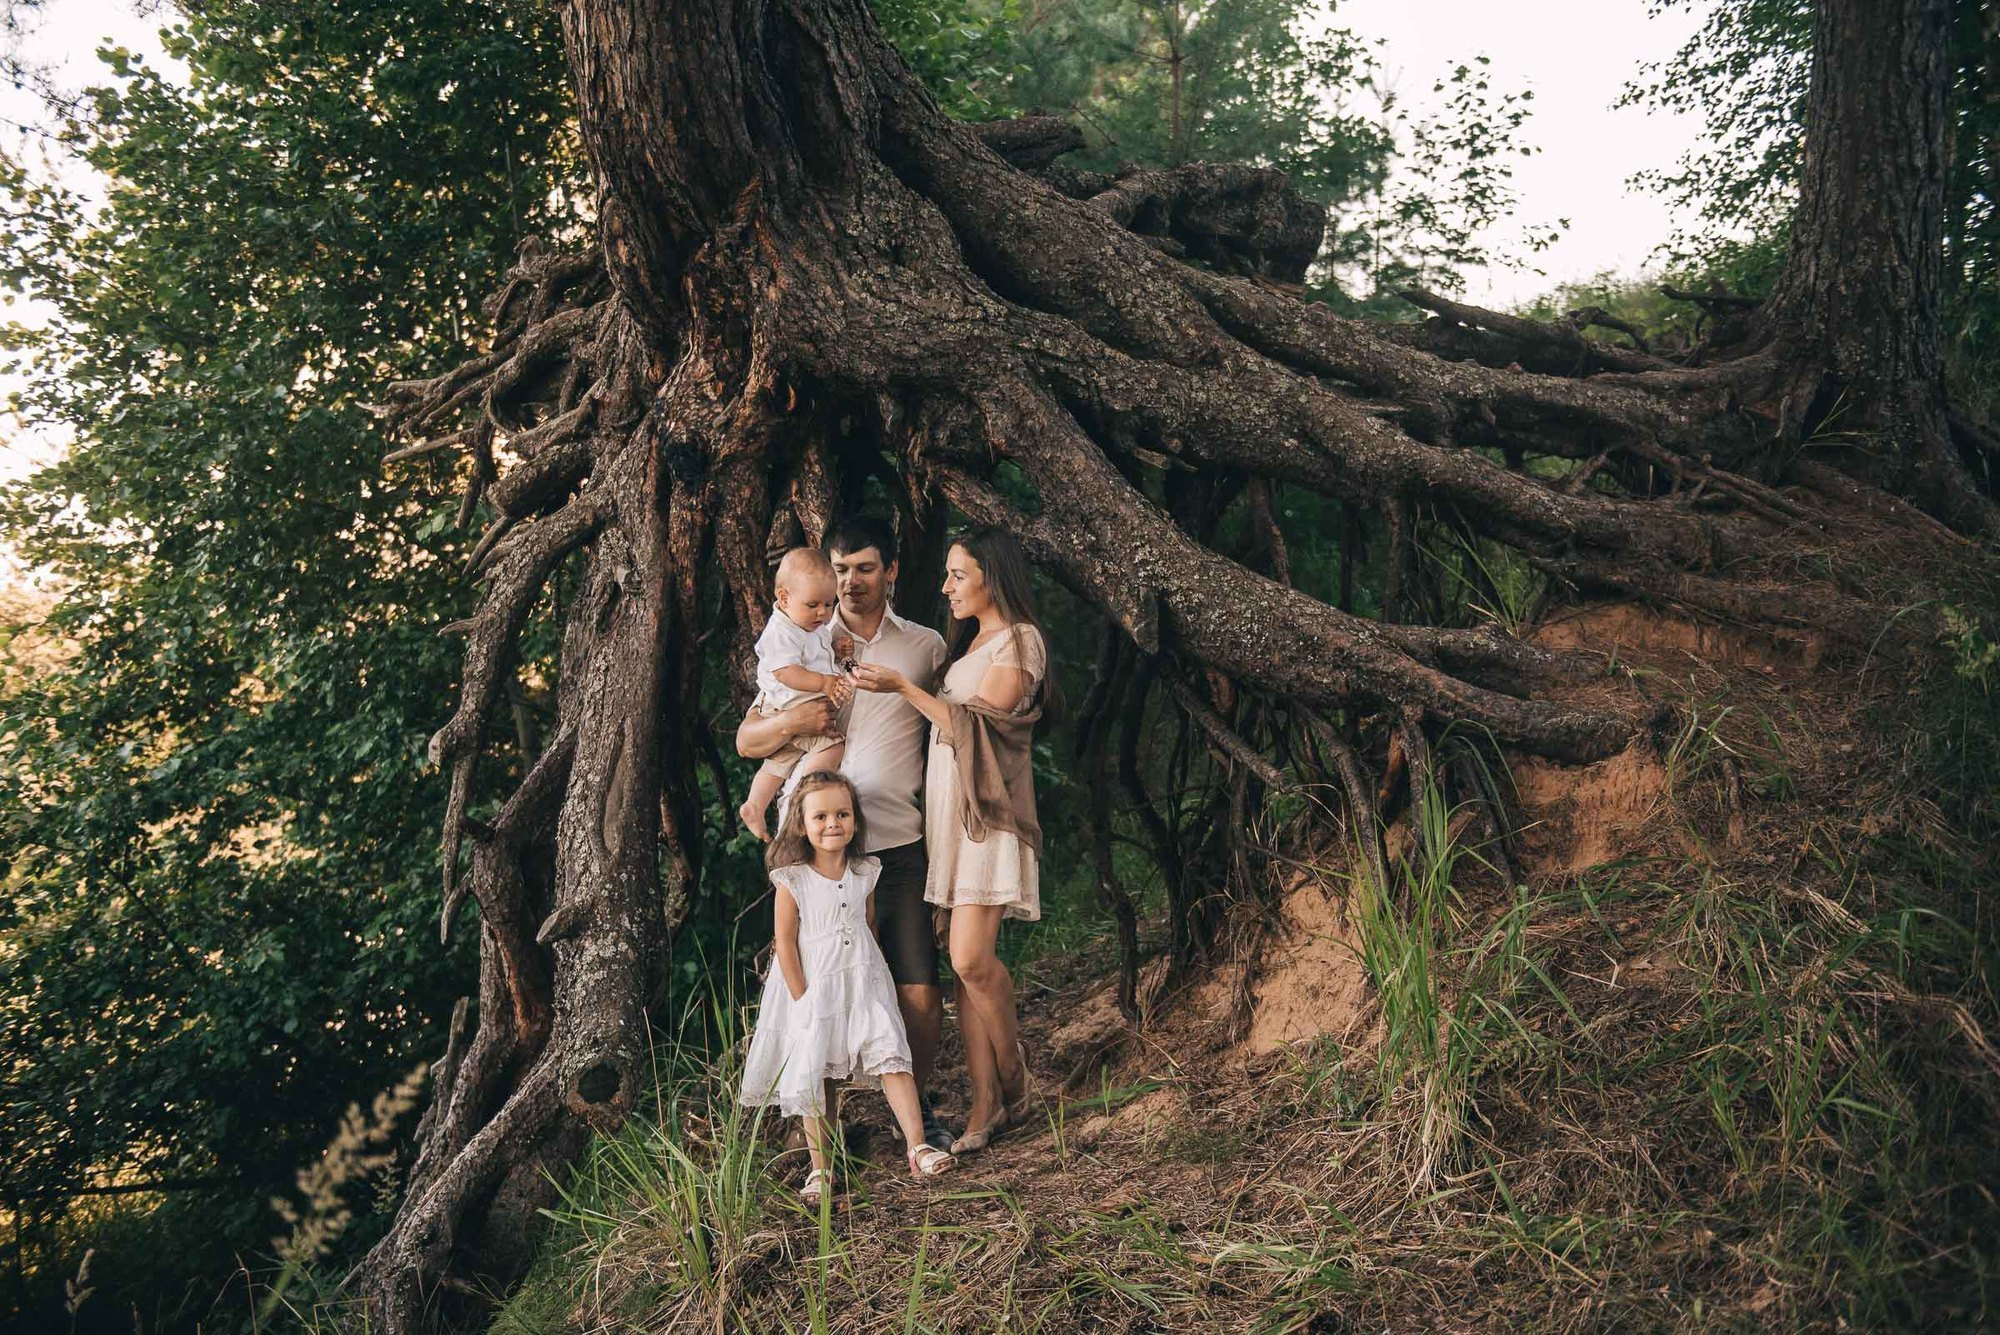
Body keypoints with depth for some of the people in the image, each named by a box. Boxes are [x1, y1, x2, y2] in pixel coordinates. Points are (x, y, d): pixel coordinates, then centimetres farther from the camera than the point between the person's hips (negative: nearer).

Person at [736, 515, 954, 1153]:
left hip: (902, 846, 0)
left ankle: (918, 1106, 20)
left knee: (921, 993, -2)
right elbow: (746, 741, 9)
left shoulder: (926, 646, 8)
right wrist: (790, 722, -12)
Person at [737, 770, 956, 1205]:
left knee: (891, 1056, -12)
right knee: (813, 1075, 2)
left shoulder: (865, 875, 2)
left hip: (863, 983, 3)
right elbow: (785, 945, -9)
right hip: (812, 991, -2)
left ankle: (917, 1146, -12)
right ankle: (820, 1166, 13)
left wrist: (864, 980, 8)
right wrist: (802, 1000, -12)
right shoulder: (791, 883, -10)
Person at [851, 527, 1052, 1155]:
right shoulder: (971, 640, 22)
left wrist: (902, 686, -13)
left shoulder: (1019, 640, -5)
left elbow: (973, 724, -13)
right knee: (966, 962, 3)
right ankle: (985, 1105, 5)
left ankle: (1013, 1077, 7)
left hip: (988, 813, -8)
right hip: (951, 810, 8)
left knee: (971, 958, -16)